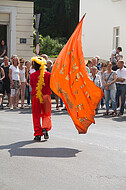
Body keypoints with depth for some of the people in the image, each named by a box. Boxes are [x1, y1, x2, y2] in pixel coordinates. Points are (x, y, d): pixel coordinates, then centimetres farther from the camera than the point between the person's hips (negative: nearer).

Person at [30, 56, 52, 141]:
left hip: (36, 96, 0)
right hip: (46, 96, 0)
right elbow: (50, 85, 3)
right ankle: (45, 128, -11)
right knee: (46, 114, 14)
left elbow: (32, 86, 8)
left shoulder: (32, 75, -4)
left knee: (36, 115, 7)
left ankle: (38, 134, 3)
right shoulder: (48, 74, -4)